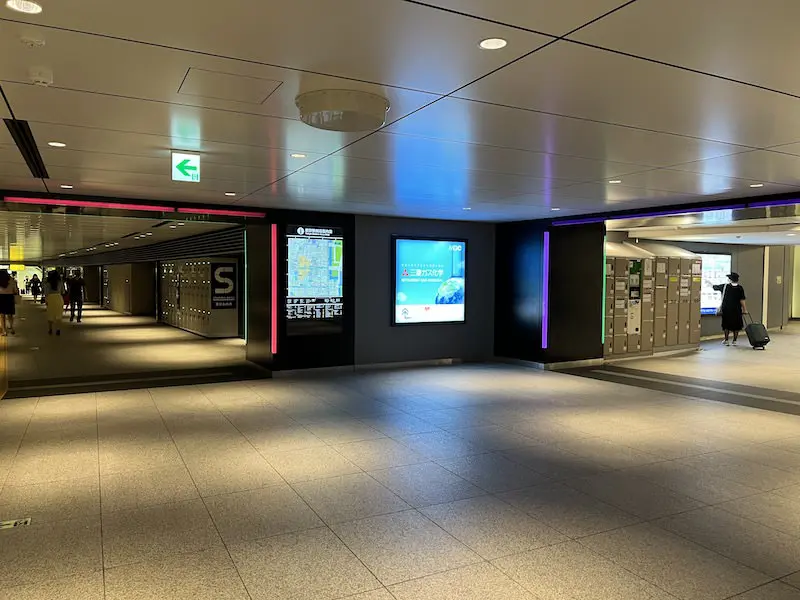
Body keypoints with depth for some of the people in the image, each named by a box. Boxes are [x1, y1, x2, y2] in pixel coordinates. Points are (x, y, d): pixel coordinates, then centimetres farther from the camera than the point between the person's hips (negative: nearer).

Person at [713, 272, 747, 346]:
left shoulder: (725, 286, -6)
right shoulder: (740, 288, -5)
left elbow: (714, 287, 5)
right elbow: (742, 300, -7)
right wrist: (745, 310, -2)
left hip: (726, 310, 0)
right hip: (736, 310, 0)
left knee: (726, 326, 10)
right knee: (736, 326, 11)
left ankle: (726, 340, 12)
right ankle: (735, 341, 14)